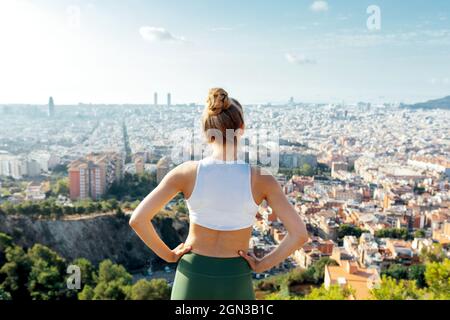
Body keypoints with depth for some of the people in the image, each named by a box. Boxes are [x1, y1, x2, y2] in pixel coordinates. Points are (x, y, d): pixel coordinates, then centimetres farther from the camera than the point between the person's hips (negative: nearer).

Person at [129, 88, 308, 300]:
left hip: (193, 277, 1)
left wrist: (168, 255, -1)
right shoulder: (260, 178, -17)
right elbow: (299, 234, -17)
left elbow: (137, 219, -16)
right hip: (235, 282, 0)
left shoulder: (187, 172, -16)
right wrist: (262, 265, -3)